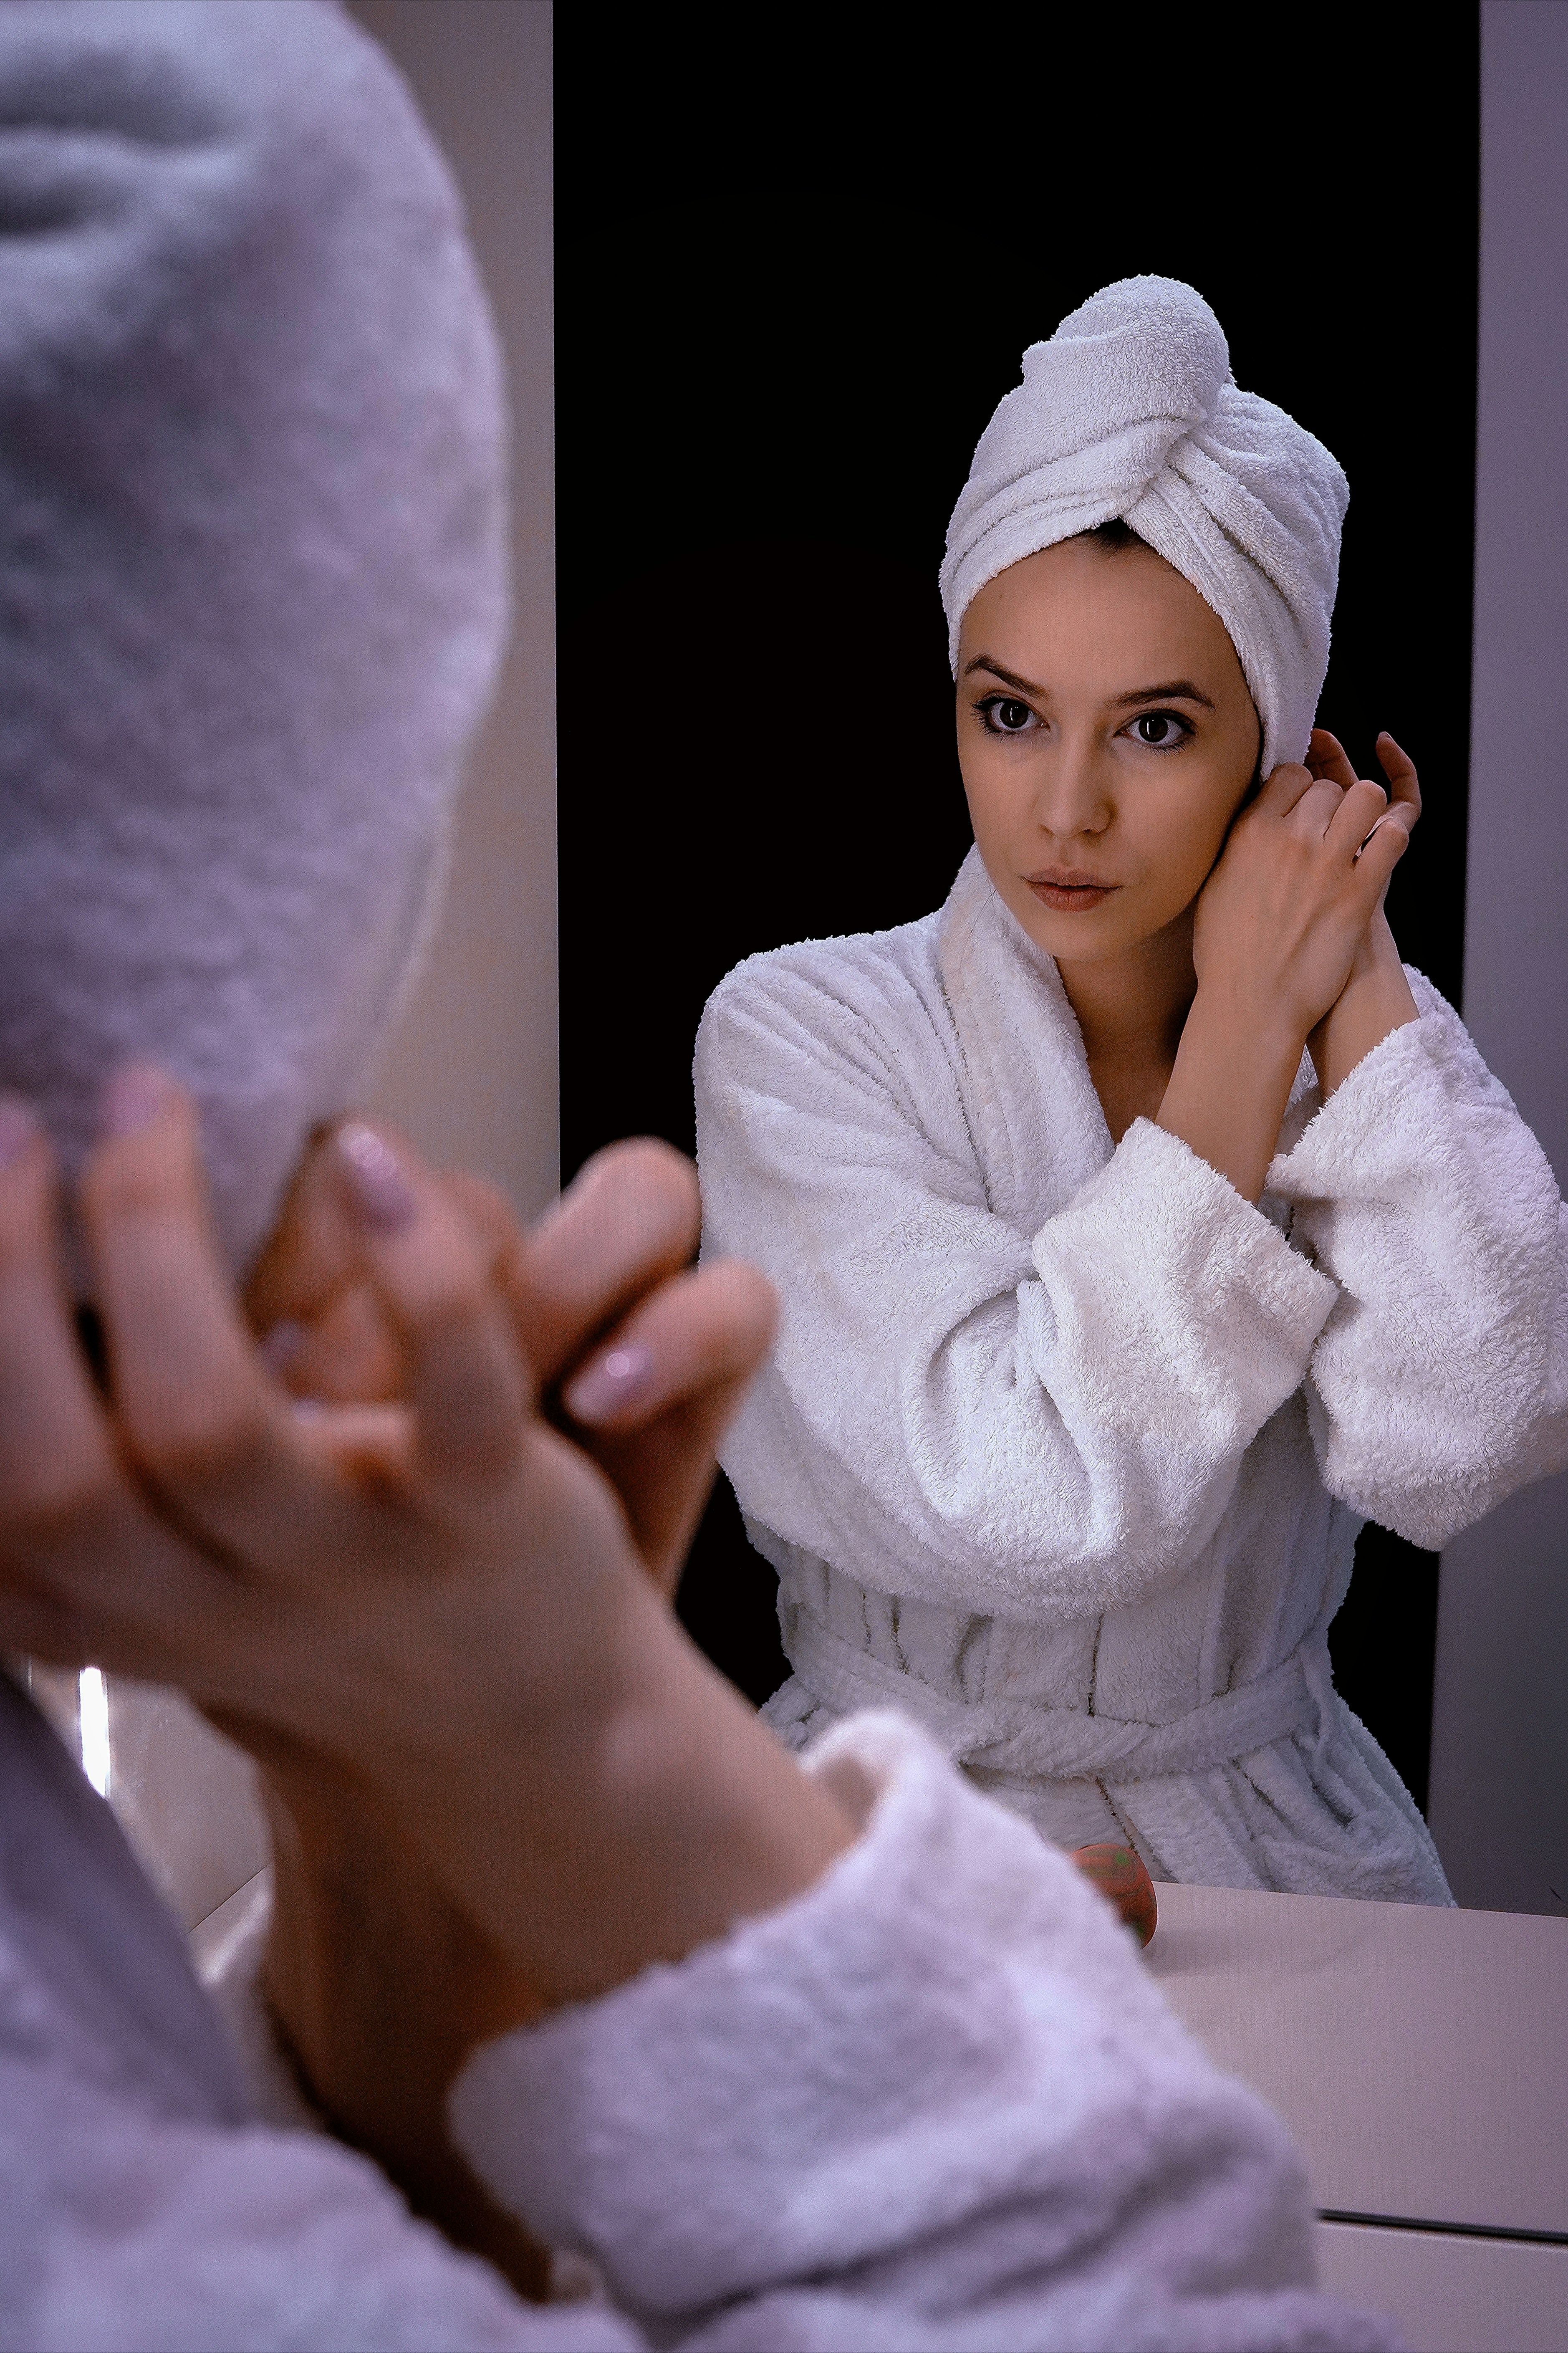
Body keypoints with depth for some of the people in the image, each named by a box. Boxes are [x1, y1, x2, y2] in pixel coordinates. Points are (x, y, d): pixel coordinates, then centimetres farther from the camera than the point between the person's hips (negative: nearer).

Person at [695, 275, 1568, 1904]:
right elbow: (1033, 1504, -22)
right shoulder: (803, 1034, -10)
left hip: (1274, 1832, 3)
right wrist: (1245, 1020, -17)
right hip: (905, 1832, -2)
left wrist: (1356, 968, -12)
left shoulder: (1364, 1035, -1)